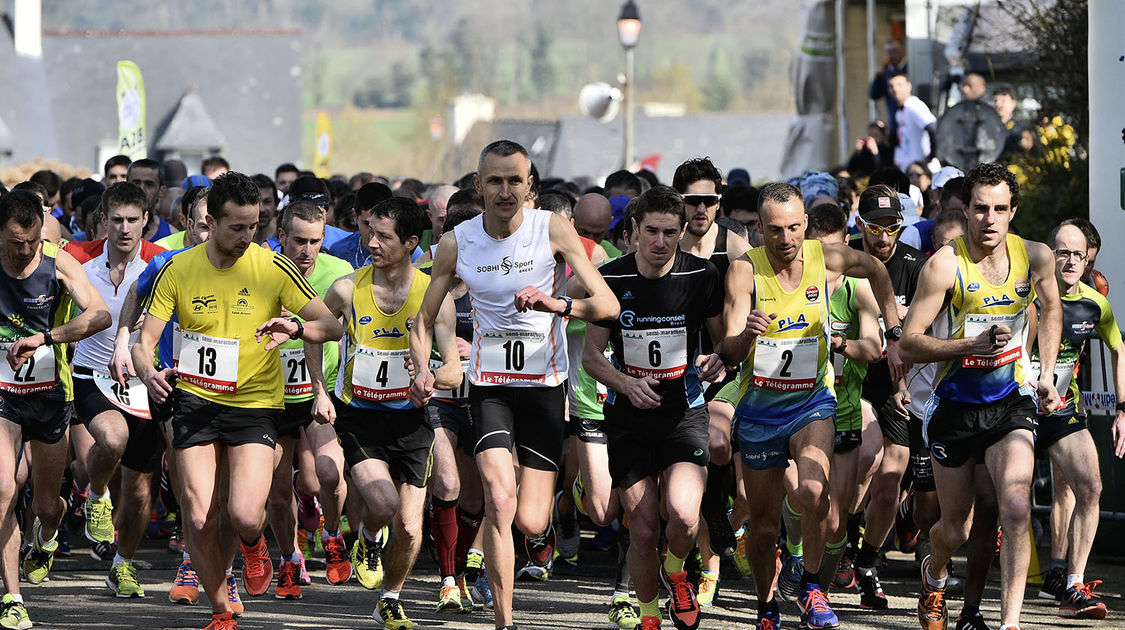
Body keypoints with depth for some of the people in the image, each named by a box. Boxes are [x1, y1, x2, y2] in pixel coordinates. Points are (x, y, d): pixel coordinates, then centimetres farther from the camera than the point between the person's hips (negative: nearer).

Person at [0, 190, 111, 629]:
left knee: (46, 504, 12)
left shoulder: (58, 263, -12)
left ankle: (44, 541, 50)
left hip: (50, 395, 1)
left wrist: (44, 338, -35)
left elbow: (99, 315, -25)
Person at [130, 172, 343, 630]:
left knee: (244, 517, -19)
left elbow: (332, 326, -3)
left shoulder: (273, 269, -4)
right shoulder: (178, 272, -2)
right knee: (199, 520, -8)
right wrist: (148, 372, -26)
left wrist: (296, 328, -25)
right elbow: (144, 340, -3)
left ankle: (253, 543, 20)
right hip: (196, 401, 1)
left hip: (255, 405, -1)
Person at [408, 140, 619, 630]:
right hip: (489, 384, 0)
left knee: (529, 520, -2)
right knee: (499, 501, -20)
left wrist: (558, 305, -32)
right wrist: (422, 369, -12)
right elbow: (424, 319, 8)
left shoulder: (553, 231, -9)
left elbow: (608, 306, -12)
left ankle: (542, 531, 38)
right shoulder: (456, 244, -3)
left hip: (546, 385, 0)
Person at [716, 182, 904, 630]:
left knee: (812, 490, -28)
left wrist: (894, 336, 9)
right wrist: (745, 333, -44)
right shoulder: (745, 270, -15)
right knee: (764, 525, 6)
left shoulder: (827, 260, -8)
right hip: (759, 409, 0)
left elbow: (877, 271, 15)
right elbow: (729, 353, -21)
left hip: (812, 401, 0)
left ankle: (810, 589, -10)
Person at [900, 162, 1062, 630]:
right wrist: (973, 344, -28)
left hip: (1011, 403, 1)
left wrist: (1047, 377, 11)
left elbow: (1050, 310, 18)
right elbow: (909, 343, -15)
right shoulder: (945, 264, -16)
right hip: (956, 405, -1)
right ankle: (934, 575, 46)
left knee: (1016, 511, -22)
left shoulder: (1035, 257, -5)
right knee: (954, 531, 11)